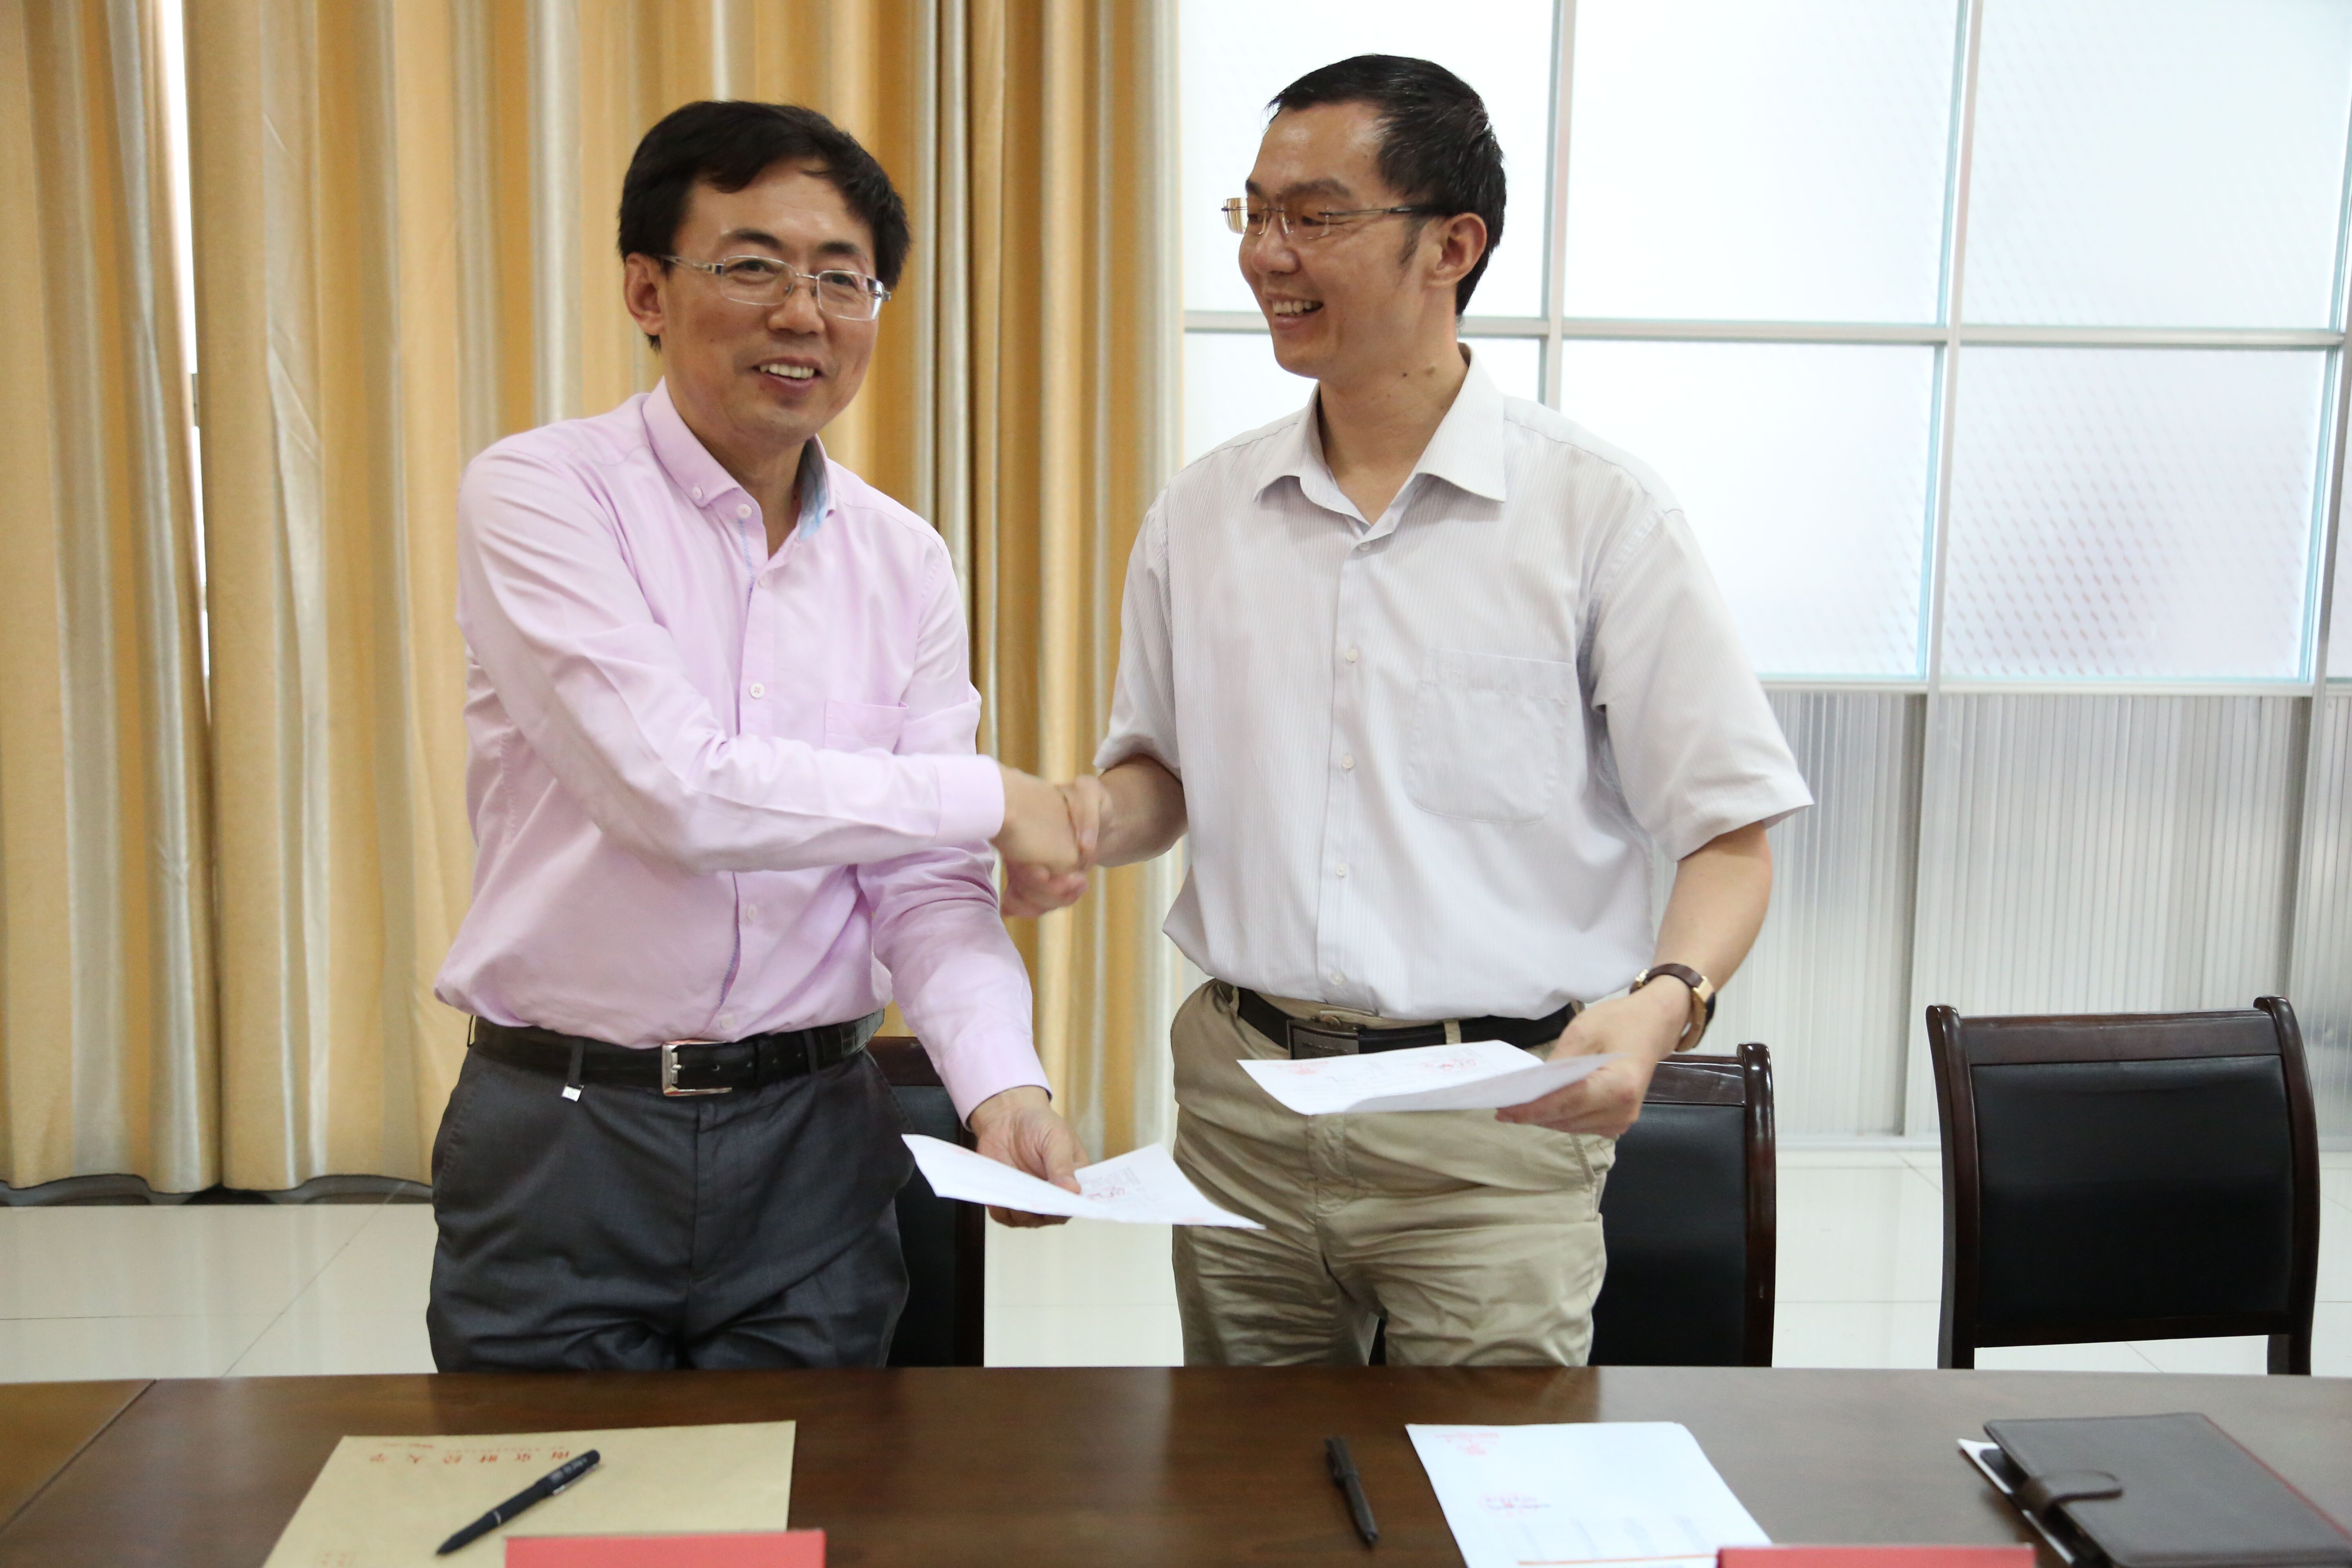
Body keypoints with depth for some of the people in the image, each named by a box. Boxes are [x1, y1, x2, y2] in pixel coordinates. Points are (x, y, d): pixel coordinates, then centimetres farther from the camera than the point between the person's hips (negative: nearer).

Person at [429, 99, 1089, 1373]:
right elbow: (674, 788, -22)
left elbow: (926, 885, 1)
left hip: (812, 1136, 4)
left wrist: (1002, 1080, -17)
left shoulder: (905, 563, 4)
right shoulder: (539, 493, -9)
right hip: (562, 1132, -3)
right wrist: (990, 797, -14)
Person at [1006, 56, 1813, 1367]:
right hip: (1242, 1105, 4)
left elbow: (1733, 830, -6)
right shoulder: (1203, 514, 7)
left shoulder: (1599, 512, -6)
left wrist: (1664, 1002, -24)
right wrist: (1099, 822, -4)